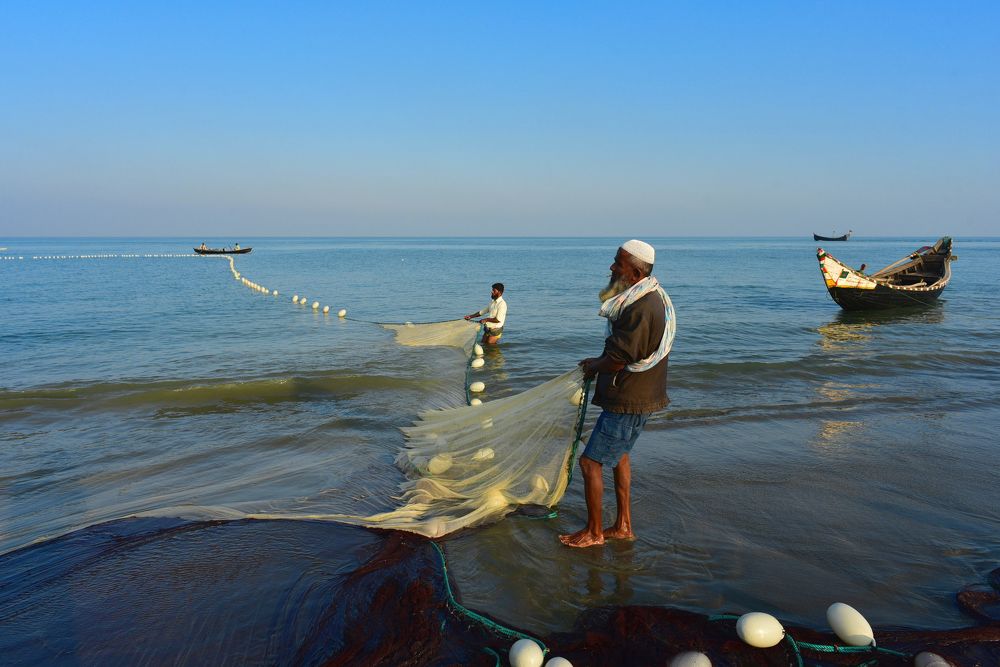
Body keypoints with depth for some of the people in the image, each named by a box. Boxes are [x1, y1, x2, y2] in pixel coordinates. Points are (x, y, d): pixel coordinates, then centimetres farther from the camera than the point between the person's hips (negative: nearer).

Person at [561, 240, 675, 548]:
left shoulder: (641, 309, -27)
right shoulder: (653, 297, 8)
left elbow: (618, 360, -25)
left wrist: (593, 367, -6)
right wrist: (599, 361, 11)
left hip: (628, 401, -11)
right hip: (636, 395, 11)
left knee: (591, 462, -1)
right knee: (619, 453, 24)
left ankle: (593, 532, 14)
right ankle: (623, 526, 35)